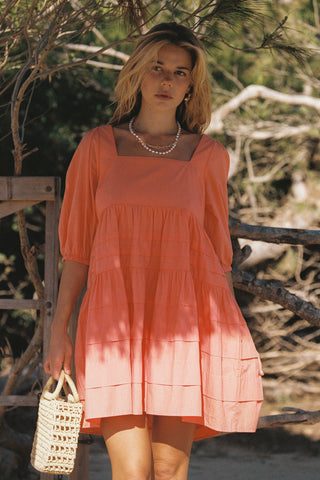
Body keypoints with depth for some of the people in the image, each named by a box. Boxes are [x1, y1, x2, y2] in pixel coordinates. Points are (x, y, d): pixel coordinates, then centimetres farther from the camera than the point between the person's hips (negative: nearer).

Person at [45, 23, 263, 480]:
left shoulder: (208, 156, 9)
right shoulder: (99, 146, 8)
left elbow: (217, 249, 14)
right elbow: (77, 245, 9)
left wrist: (228, 337, 9)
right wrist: (59, 330, 3)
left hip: (184, 322, 1)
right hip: (116, 320, -1)